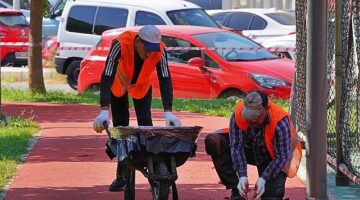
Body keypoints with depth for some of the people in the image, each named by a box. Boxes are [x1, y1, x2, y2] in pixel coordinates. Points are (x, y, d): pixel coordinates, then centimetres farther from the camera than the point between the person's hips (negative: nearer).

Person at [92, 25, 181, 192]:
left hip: (142, 85, 1)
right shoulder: (120, 45, -42)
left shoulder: (159, 50, -34)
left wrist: (168, 112, -42)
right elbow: (106, 78, -45)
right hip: (118, 84, -1)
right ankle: (122, 175, 4)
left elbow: (165, 80, -32)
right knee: (120, 125, -3)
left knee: (145, 123, -10)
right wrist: (104, 111, -53)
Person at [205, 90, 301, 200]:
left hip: (272, 157, -3)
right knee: (214, 142, -23)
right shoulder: (238, 114, -26)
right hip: (248, 149, 3)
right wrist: (242, 176, -33)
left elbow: (282, 157, -27)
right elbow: (236, 147, -22)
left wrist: (263, 179, -36)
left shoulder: (280, 122, -33)